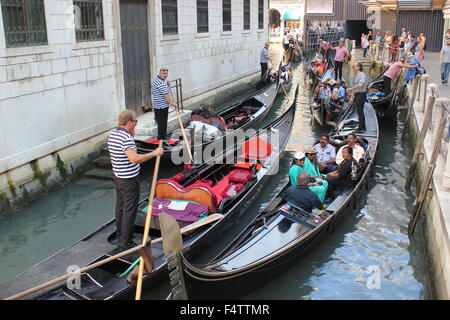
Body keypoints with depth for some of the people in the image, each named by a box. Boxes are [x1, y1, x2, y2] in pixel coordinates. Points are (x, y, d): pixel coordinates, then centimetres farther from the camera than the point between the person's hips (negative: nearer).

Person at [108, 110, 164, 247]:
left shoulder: (112, 134, 4)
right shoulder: (126, 138, -25)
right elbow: (134, 159, -37)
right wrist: (154, 153, -32)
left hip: (118, 177, 9)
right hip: (129, 180, -9)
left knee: (120, 205, 24)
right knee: (130, 210, 3)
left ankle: (120, 233, 41)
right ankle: (126, 240, 12)